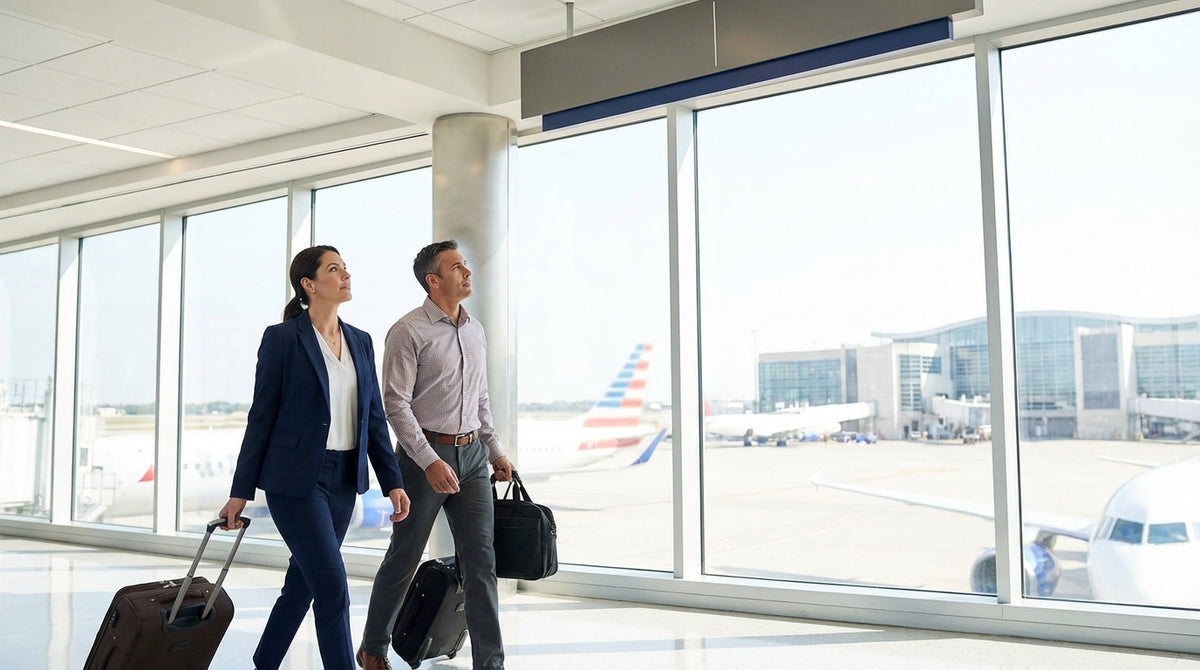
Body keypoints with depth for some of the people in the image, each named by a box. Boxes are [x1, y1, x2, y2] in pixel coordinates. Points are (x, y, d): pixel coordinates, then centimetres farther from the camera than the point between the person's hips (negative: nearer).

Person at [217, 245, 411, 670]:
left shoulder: (361, 342, 10)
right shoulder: (282, 338, -6)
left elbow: (374, 417, 11)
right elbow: (262, 416, -5)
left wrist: (393, 482, 5)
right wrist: (240, 492, -4)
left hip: (344, 478, 6)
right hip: (296, 478, -6)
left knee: (303, 583, 14)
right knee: (332, 586, -10)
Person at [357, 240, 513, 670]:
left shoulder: (475, 329, 11)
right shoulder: (409, 332, -10)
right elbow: (396, 404, -14)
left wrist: (495, 450, 15)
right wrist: (430, 462, -21)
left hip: (471, 455, 5)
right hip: (425, 455, -5)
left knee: (481, 561, 0)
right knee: (404, 558, 8)